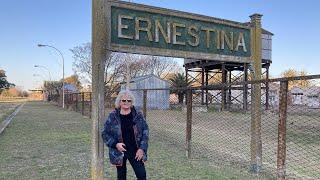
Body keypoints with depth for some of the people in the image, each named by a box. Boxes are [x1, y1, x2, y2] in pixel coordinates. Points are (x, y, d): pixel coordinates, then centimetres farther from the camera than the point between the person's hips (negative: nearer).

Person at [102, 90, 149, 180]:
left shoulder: (138, 115, -3)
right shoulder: (113, 116, -6)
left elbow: (145, 132, -1)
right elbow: (105, 133, -2)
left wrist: (142, 148, -9)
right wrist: (115, 144, -15)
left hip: (135, 151, 0)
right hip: (119, 152, 0)